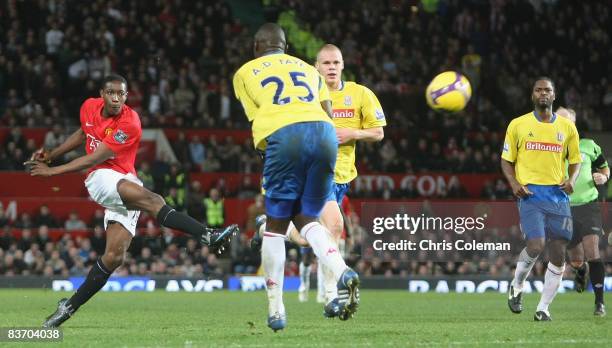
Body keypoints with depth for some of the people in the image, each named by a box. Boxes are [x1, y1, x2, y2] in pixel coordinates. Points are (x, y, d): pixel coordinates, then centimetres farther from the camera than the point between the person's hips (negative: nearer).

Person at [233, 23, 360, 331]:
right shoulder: (308, 69, 31)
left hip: (283, 136, -3)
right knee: (306, 218, 15)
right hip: (324, 133, 3)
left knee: (276, 224, 9)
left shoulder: (245, 73, 22)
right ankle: (342, 272, -14)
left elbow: (257, 118, 14)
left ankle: (275, 309, 8)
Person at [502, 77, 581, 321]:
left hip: (558, 195, 3)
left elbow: (575, 159, 18)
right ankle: (516, 287, 8)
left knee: (558, 255, -1)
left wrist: (572, 180, -3)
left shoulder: (567, 127, 9)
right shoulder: (518, 125, 4)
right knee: (536, 246, -20)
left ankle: (543, 308, 12)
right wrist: (514, 183, -8)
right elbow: (506, 160, 9)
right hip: (530, 193, -3)